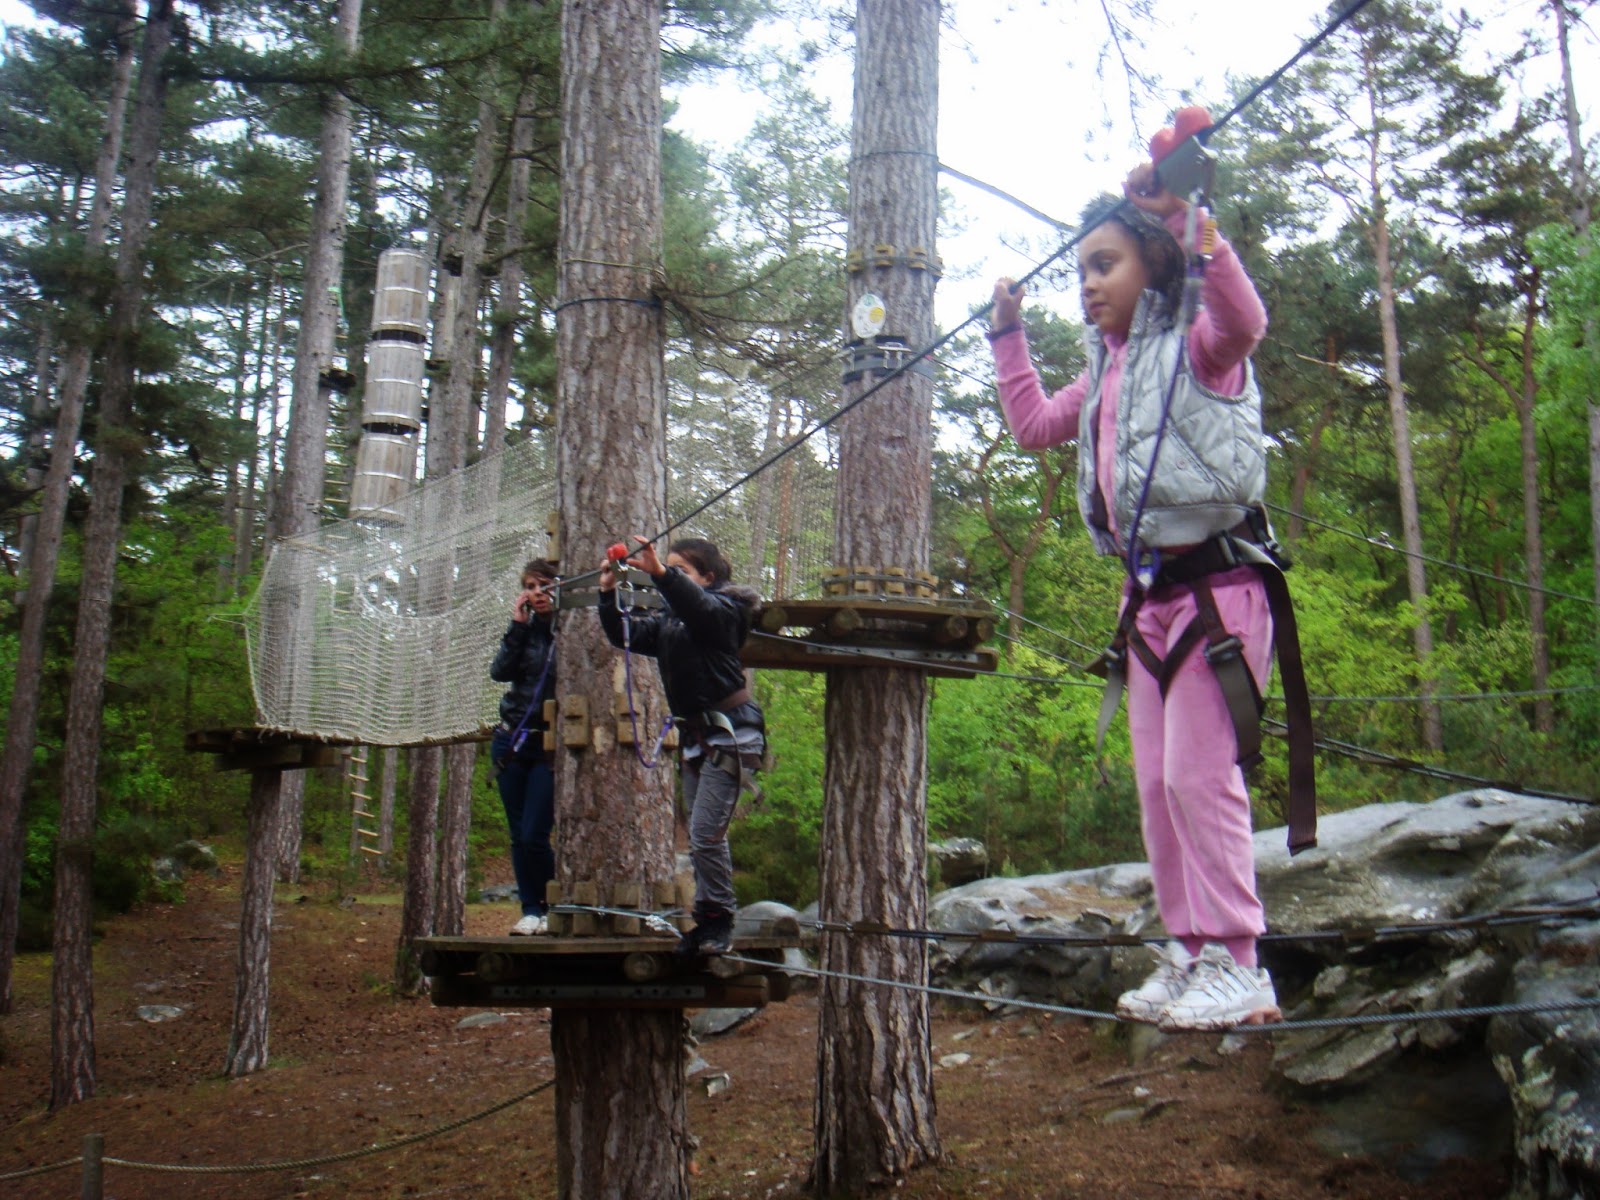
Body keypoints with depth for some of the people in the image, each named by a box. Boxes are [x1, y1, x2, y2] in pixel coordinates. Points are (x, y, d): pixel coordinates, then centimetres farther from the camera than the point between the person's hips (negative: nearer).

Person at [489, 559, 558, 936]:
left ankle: (556, 910, 8)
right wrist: (518, 626, -10)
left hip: (550, 745, -5)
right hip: (512, 740, 5)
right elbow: (499, 671, -4)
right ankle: (531, 911, 15)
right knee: (519, 835, 6)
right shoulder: (526, 628, 10)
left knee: (534, 837, -10)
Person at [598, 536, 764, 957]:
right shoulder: (667, 621, 16)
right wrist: (608, 594, -4)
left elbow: (698, 607, -29)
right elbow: (626, 634, 10)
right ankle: (708, 921, 16)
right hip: (695, 734, 8)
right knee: (701, 837, 9)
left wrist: (660, 572, -42)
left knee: (705, 834, -12)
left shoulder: (723, 607, -7)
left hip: (729, 732, -8)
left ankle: (719, 920, -1)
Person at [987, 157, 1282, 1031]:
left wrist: (1191, 223, -30)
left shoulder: (1196, 351, -5)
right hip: (1147, 591, 9)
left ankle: (1236, 965, -5)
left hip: (1214, 585, -9)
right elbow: (1033, 426, 31)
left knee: (1200, 772, -12)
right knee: (1157, 781, 8)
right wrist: (1008, 333, 28)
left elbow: (1244, 319, -27)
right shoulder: (1105, 374, 19)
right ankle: (1189, 953, 16)